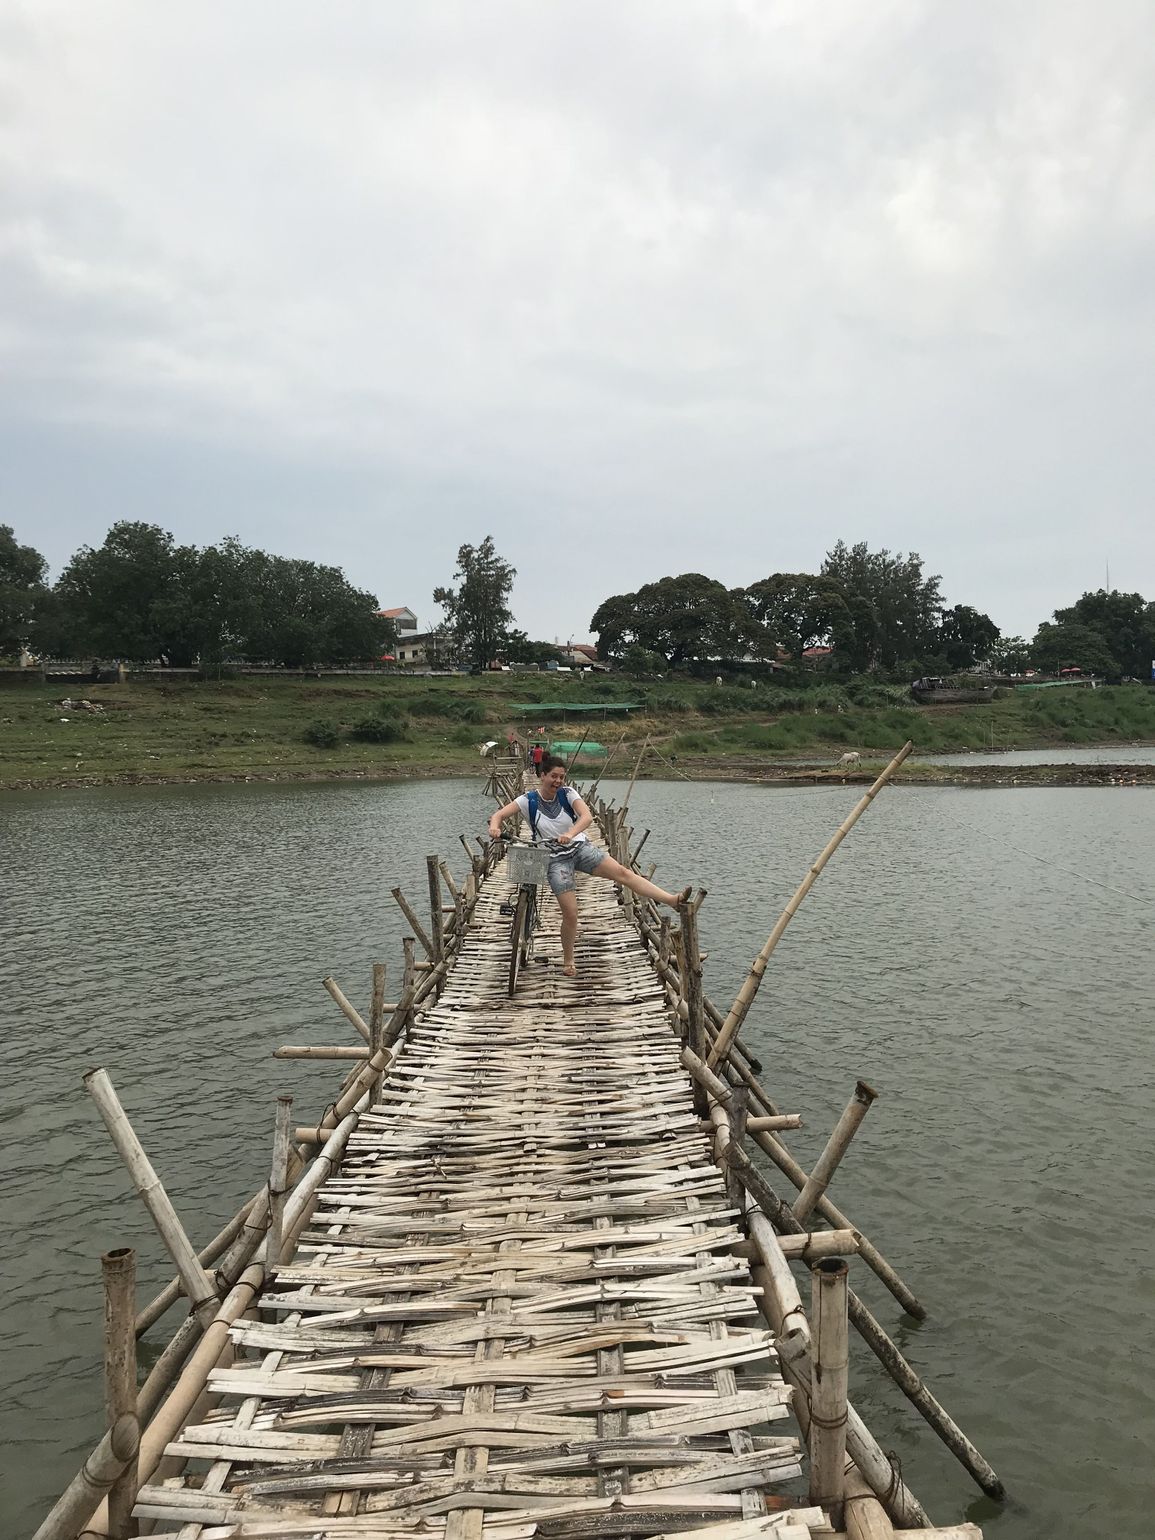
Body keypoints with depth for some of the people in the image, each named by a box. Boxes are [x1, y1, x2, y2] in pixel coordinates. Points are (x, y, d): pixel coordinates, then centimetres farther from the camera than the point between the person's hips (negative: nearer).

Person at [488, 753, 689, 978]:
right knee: (570, 914, -8)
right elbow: (498, 815, -14)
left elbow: (587, 816, -21)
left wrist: (570, 834, -40)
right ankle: (568, 962, 14)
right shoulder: (528, 800, -8)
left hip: (579, 847, 2)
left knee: (621, 872, -16)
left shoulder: (567, 793, -6)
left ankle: (673, 900, -22)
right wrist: (494, 827, -38)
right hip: (555, 858, -2)